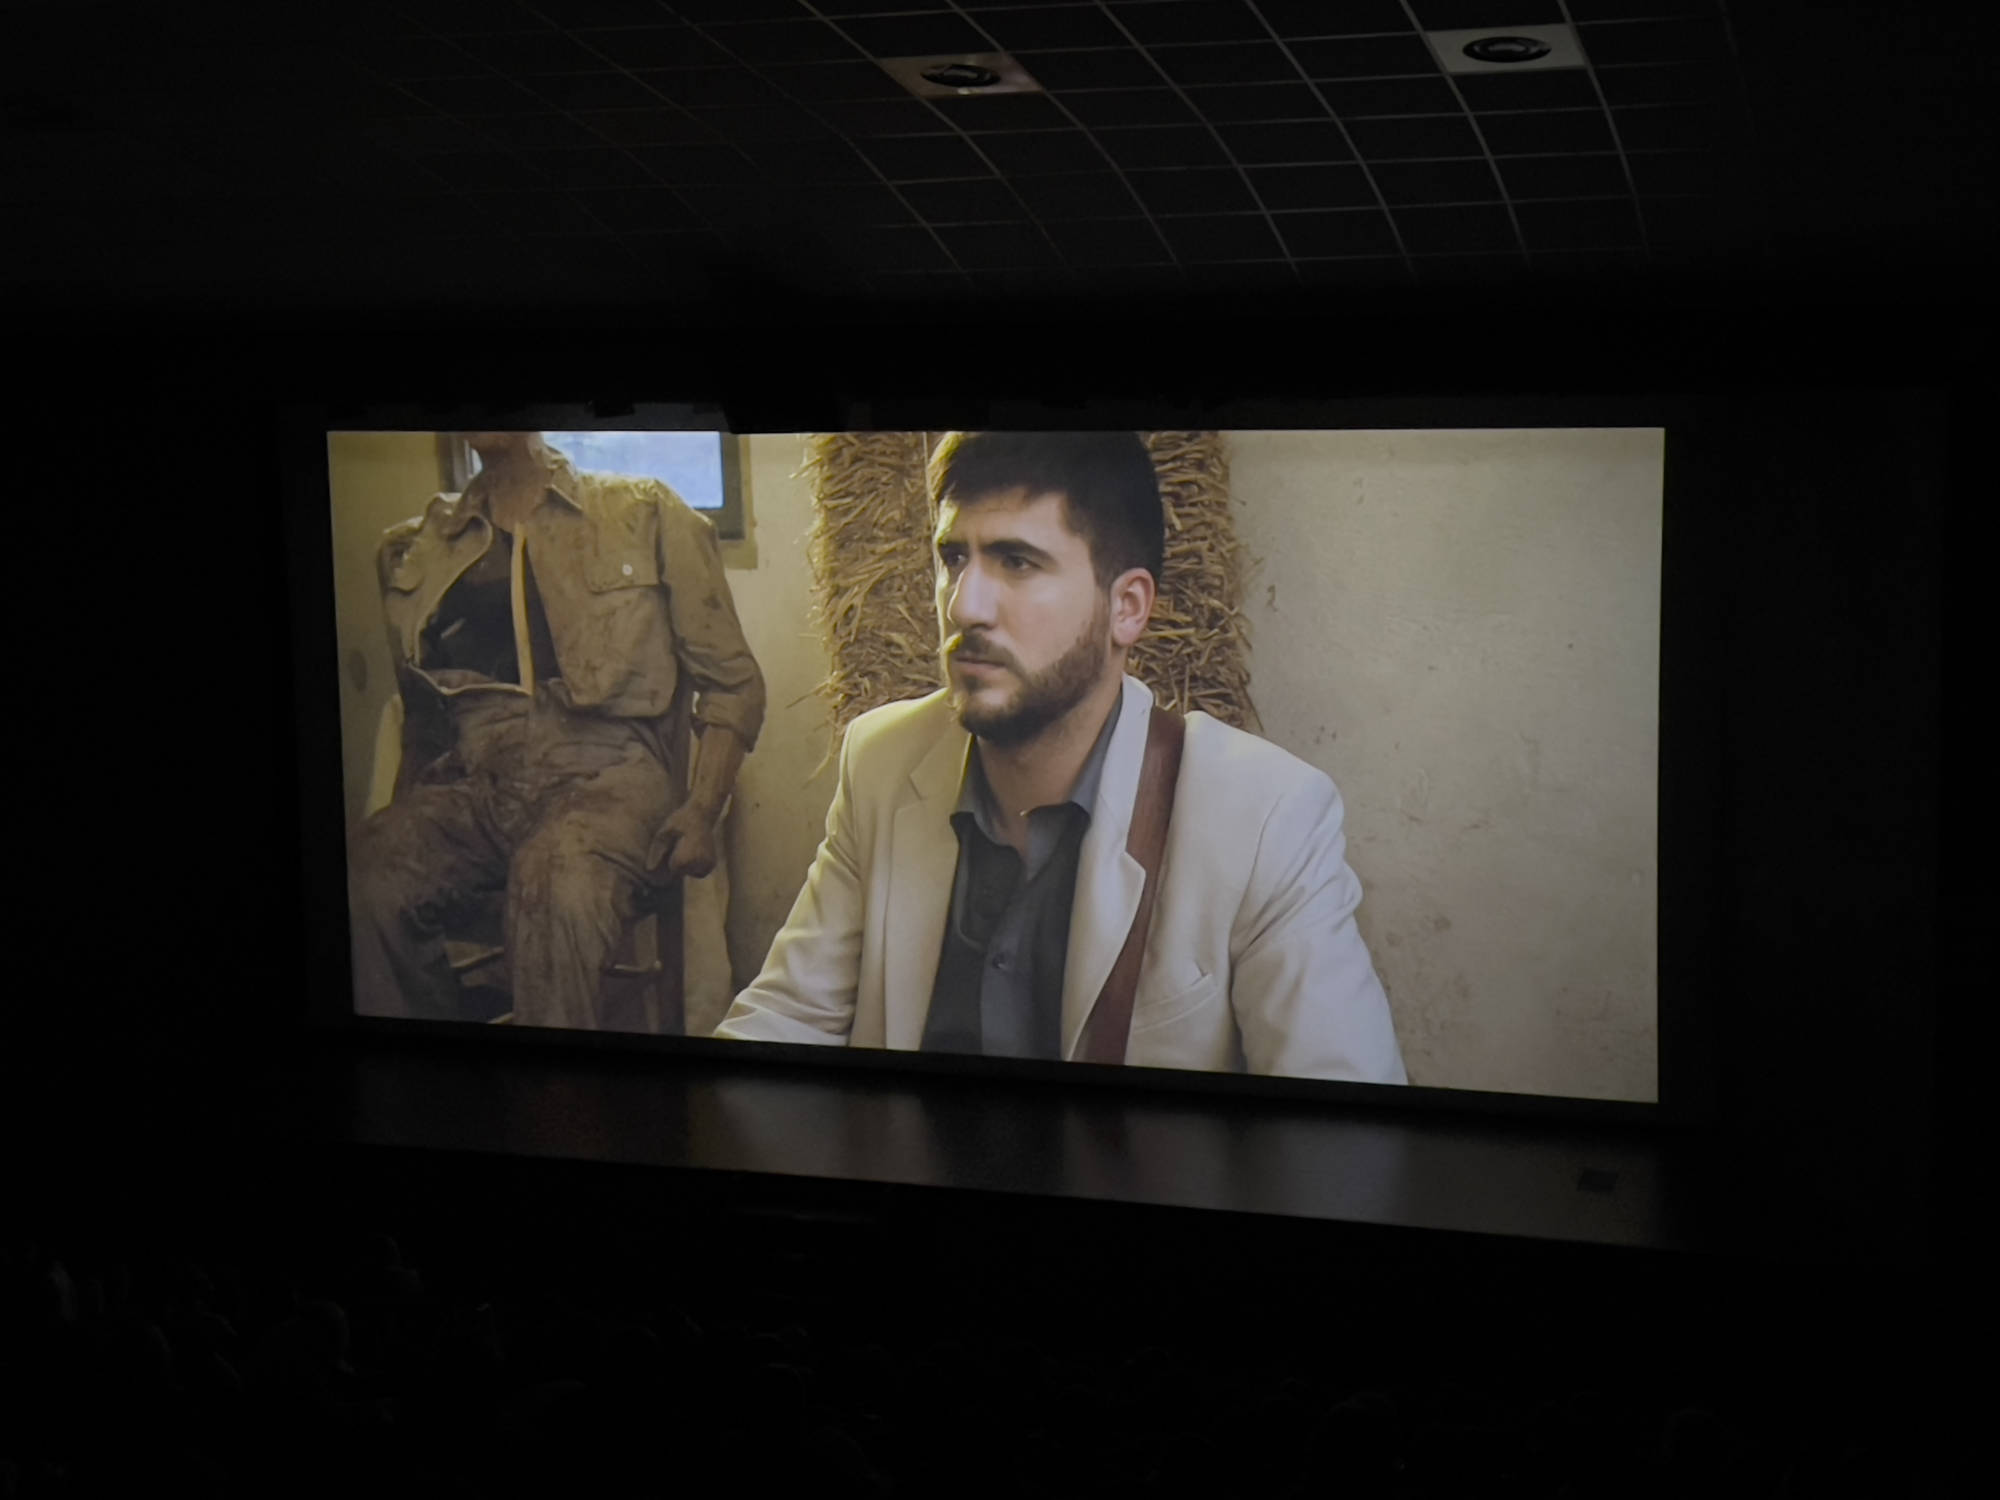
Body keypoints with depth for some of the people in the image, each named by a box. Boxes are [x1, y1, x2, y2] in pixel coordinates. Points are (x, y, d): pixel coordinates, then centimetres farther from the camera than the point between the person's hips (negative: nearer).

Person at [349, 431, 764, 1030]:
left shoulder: (644, 514, 10)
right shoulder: (414, 550, 21)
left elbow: (731, 682, 9)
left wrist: (701, 811, -6)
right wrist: (404, 823, 9)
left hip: (607, 777, -3)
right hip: (474, 786, 3)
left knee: (558, 876, -38)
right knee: (372, 873, -30)